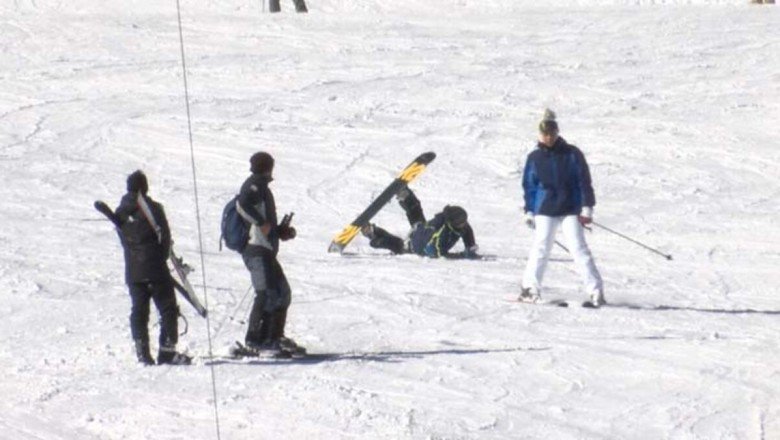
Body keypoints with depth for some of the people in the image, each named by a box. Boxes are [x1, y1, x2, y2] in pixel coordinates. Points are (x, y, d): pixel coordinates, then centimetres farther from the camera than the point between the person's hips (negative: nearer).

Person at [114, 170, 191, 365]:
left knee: (139, 311, 8)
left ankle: (142, 353, 2)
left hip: (132, 270, 5)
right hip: (155, 269, -5)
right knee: (168, 308, 2)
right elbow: (165, 236, -5)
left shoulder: (121, 212, 5)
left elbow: (123, 239, 12)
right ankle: (167, 351, -6)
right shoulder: (152, 208, -9)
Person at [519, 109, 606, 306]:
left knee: (579, 248, -7)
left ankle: (595, 290, -6)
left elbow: (584, 181, 0)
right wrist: (529, 211, 5)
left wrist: (587, 207, -6)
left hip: (570, 210, -1)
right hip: (545, 211, 1)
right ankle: (531, 287, 9)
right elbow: (529, 186, 10)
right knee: (540, 248, -2)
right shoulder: (535, 158, 3)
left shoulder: (572, 154, -2)